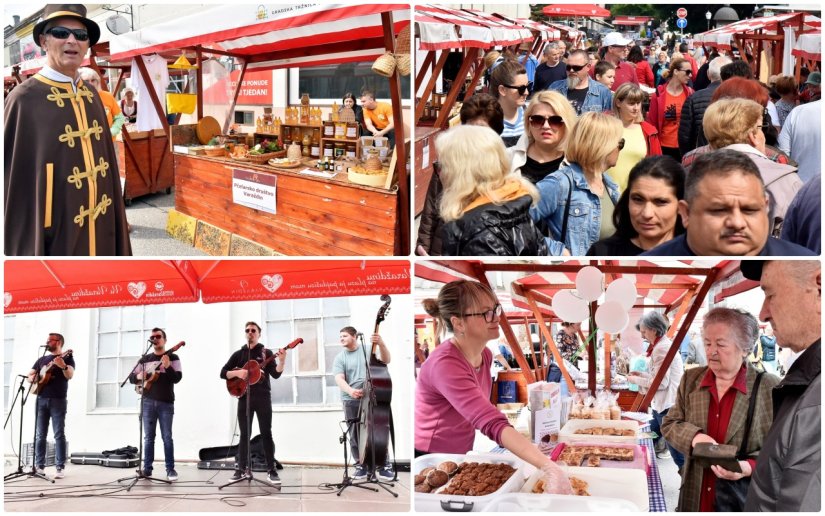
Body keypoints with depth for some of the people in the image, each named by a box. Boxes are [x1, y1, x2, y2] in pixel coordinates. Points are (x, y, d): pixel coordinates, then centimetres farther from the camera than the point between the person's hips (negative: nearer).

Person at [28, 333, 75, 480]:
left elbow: (70, 375, -13)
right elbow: (29, 376, 20)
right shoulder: (42, 360, 20)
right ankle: (40, 466, 8)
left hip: (58, 400, -5)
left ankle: (60, 467, -10)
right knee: (40, 434, 4)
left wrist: (63, 366, -34)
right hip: (41, 399, 5)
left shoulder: (67, 358, 4)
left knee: (59, 434, -8)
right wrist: (33, 378, -4)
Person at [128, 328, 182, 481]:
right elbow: (131, 377, 12)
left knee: (167, 437, -4)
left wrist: (167, 367, -27)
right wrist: (138, 377, -12)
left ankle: (170, 469, 0)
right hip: (148, 402, 3)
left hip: (166, 403, -3)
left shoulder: (172, 357, 3)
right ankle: (147, 468, 9)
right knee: (148, 437, 4)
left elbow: (177, 378, -9)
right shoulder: (145, 359, 13)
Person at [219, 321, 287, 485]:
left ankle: (271, 470, -3)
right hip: (244, 397, 2)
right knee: (244, 434, 4)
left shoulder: (266, 353, 4)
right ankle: (241, 468, 10)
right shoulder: (239, 354, 11)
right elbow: (223, 373, 7)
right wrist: (237, 372, -12)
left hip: (263, 398, -2)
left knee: (266, 433, -4)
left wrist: (281, 361, -24)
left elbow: (276, 374, -6)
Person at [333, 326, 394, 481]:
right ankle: (361, 466, 13)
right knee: (355, 434, 2)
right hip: (351, 400, 1)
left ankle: (384, 465, 7)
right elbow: (339, 379, -8)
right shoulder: (340, 358, 5)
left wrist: (381, 344, -28)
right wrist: (350, 390, -29)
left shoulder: (369, 349, 3)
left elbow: (386, 360, -9)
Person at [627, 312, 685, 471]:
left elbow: (661, 382, -22)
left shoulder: (662, 348, -19)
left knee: (678, 454, -6)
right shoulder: (662, 345, 14)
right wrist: (641, 374, 12)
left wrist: (635, 380, -10)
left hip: (667, 406, -11)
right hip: (660, 404, 11)